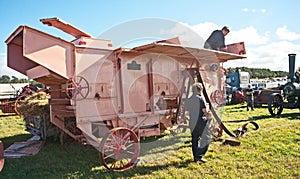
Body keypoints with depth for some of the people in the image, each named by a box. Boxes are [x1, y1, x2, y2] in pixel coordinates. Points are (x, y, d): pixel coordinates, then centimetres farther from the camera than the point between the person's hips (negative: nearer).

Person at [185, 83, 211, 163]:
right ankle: (199, 156, -2)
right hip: (200, 121, -6)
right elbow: (204, 111, -13)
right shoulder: (200, 98, -11)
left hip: (192, 122, 6)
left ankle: (195, 157, 19)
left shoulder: (188, 100, 8)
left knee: (194, 140, 12)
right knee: (206, 138, 5)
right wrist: (208, 116, 5)